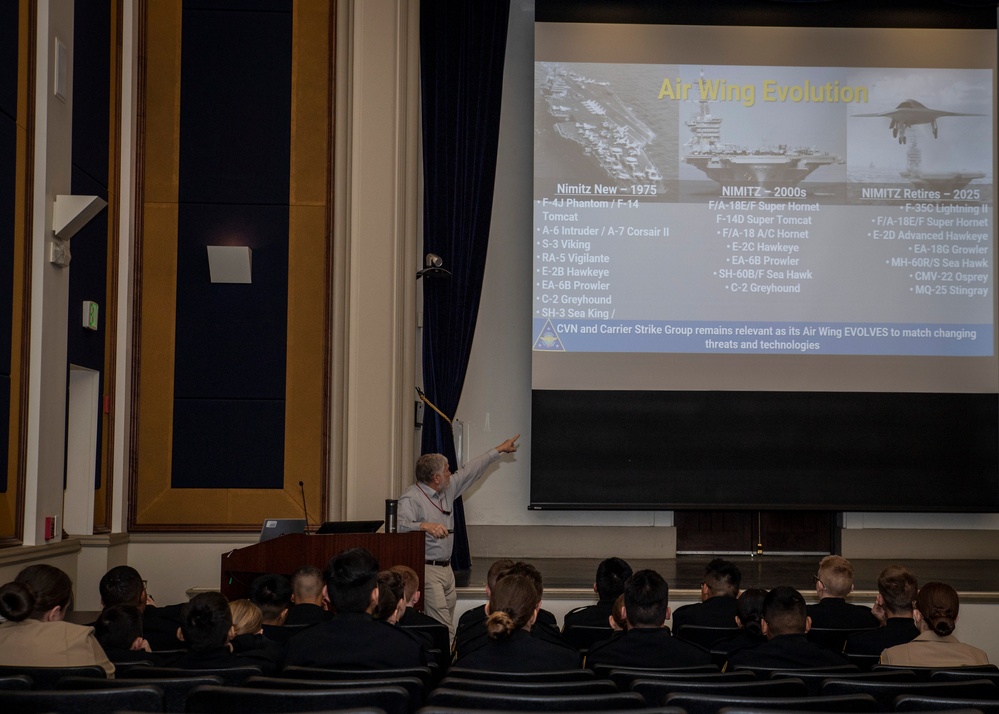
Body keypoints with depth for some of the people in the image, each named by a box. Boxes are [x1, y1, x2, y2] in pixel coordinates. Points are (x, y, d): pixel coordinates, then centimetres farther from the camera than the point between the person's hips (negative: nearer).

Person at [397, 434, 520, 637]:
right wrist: (425, 525, -41)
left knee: (447, 623, 7)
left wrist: (499, 450, 31)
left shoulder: (448, 489, 13)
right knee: (443, 631, -15)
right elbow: (400, 524, -27)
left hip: (446, 568, 9)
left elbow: (470, 471, 24)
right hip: (426, 569, -9)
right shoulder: (411, 498, -13)